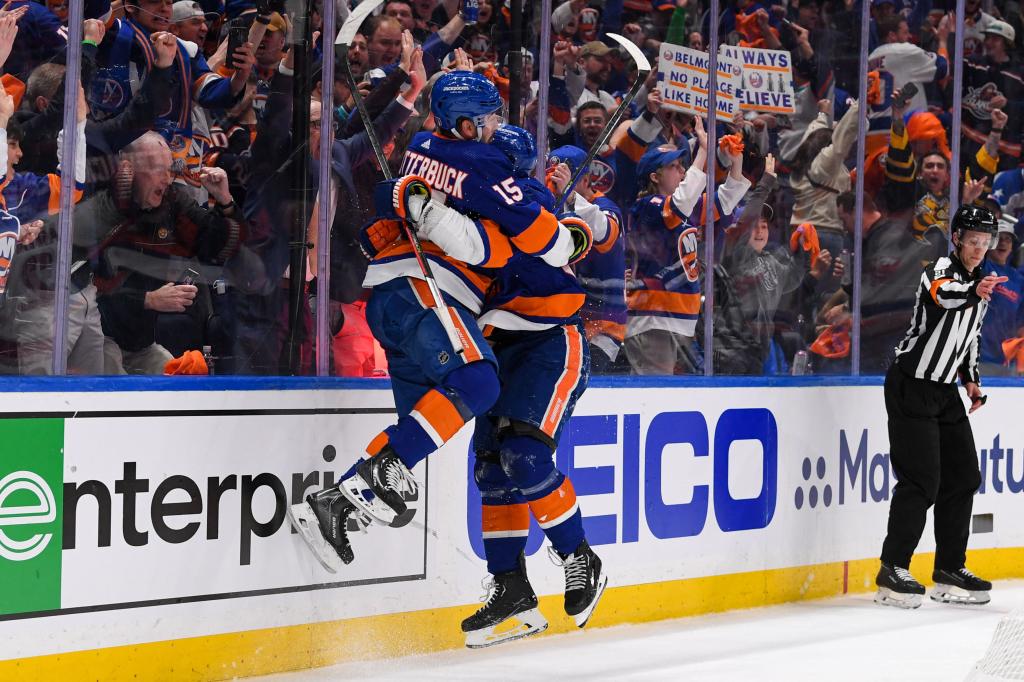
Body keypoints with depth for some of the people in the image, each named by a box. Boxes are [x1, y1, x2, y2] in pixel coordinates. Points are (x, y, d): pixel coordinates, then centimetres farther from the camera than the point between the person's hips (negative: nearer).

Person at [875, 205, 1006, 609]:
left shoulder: (981, 283, 12)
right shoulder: (942, 270, -14)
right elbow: (942, 293, -39)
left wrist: (971, 378, 18)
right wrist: (975, 290, -59)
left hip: (944, 391, 9)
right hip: (910, 386, -9)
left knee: (963, 477, 8)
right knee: (921, 481, -13)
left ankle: (950, 570, 16)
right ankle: (893, 570, -6)